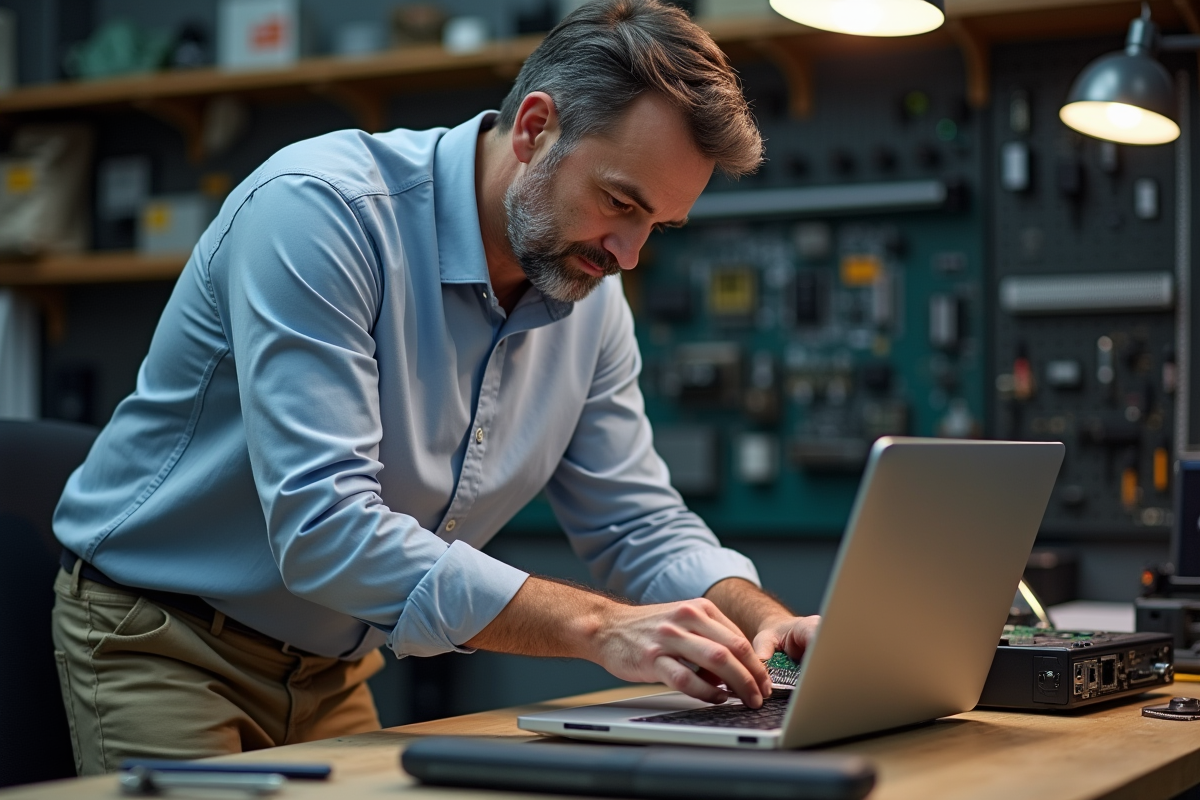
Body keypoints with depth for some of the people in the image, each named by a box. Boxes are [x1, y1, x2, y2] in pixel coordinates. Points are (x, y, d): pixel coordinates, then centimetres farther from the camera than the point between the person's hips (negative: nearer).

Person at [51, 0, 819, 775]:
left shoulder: (590, 292, -4)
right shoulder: (319, 209, -27)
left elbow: (642, 525, 3)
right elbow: (322, 528, -35)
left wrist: (764, 621, -18)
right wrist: (597, 627, -38)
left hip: (330, 667, 6)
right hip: (160, 643, -6)